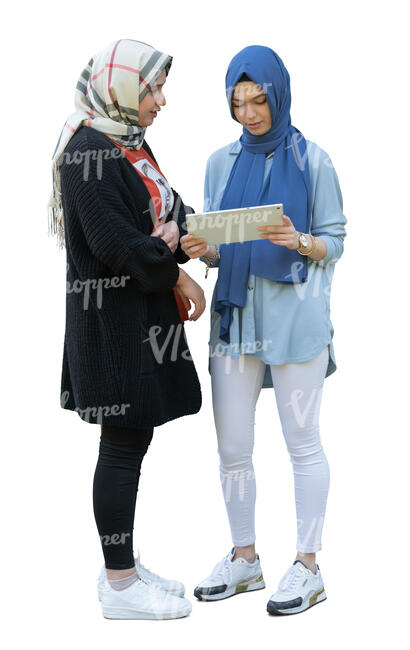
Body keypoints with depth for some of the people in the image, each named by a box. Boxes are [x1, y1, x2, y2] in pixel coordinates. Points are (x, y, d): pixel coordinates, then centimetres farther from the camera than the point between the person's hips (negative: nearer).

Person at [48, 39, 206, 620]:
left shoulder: (130, 144, 14)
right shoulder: (89, 151, -16)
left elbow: (169, 206, 15)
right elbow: (113, 239, -21)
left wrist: (173, 226, -9)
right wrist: (176, 276, -12)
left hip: (142, 315, 10)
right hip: (114, 317, -10)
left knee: (132, 441, 13)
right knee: (123, 447, -3)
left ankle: (122, 567, 24)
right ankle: (120, 586, 7)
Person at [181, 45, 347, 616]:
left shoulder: (311, 160, -1)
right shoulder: (222, 162, 11)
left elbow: (335, 243, -1)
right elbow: (218, 247, 13)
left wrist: (299, 241, -21)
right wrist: (201, 249, -9)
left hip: (295, 316, -4)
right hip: (235, 312, 4)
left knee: (302, 442, 2)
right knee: (232, 446, 7)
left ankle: (308, 565, 13)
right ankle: (244, 559, 22)